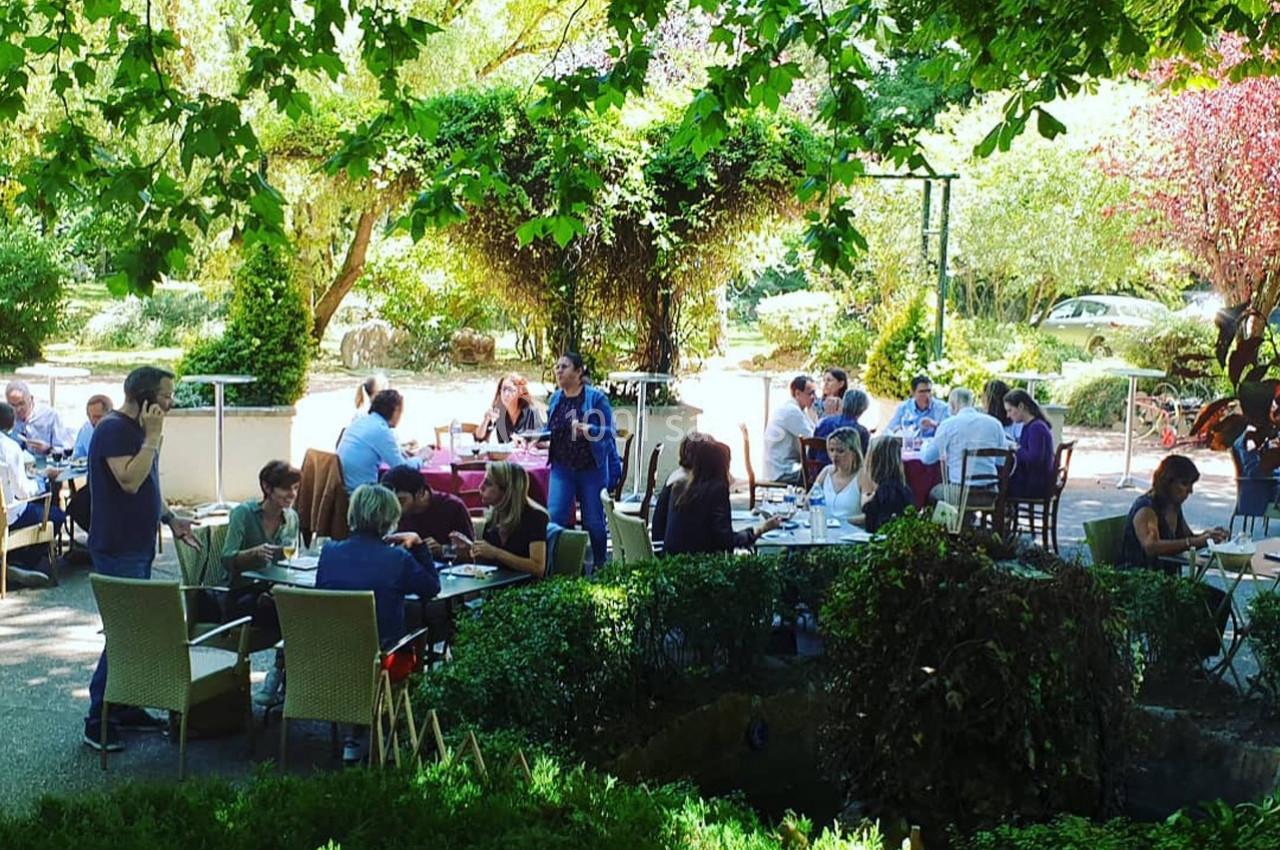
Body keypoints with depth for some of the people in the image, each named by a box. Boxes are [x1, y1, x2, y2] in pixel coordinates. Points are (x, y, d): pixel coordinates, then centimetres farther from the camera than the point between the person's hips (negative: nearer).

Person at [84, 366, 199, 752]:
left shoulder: (137, 429, 14)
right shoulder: (114, 428, -16)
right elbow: (129, 480, -27)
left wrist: (170, 518, 14)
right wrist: (153, 438, -23)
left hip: (139, 545, 10)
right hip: (117, 548, -10)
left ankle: (126, 708, 23)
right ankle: (98, 720, -1)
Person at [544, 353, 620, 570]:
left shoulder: (596, 397, -9)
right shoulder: (555, 398, 6)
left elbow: (610, 431, -11)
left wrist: (588, 429, -28)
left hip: (592, 468, -3)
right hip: (562, 468, 4)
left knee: (594, 521, 5)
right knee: (554, 517, -8)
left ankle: (599, 567, 21)